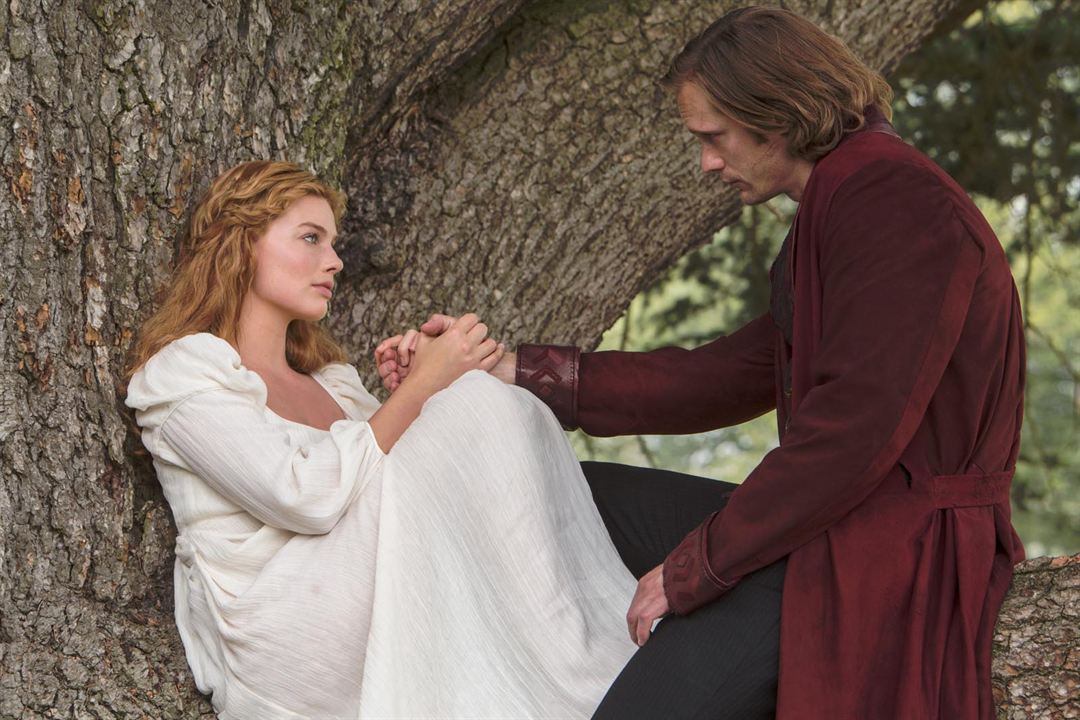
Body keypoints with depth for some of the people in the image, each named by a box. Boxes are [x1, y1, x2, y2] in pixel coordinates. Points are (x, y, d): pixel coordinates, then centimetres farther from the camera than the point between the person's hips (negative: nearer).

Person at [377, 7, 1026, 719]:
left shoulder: (894, 199, -16)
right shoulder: (838, 207, 18)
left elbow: (856, 424, -24)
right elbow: (716, 378, 15)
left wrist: (693, 567, -17)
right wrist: (502, 366, 14)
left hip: (894, 552, -11)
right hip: (837, 519, 11)